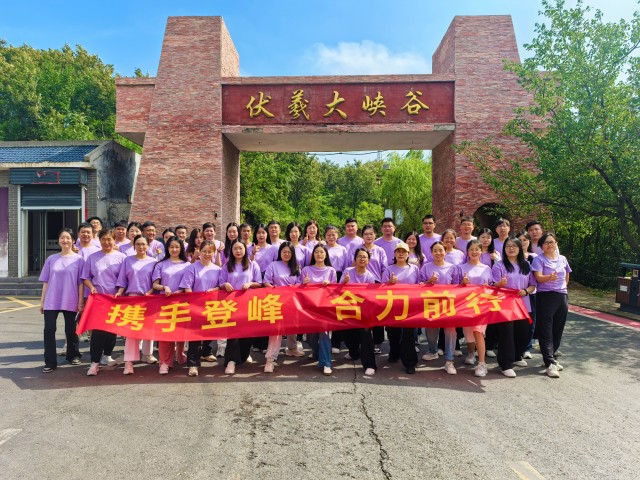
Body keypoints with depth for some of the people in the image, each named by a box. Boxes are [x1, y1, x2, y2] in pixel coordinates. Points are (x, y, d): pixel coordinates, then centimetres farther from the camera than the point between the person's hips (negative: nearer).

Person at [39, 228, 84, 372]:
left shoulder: (79, 260, 0)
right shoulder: (51, 259, 7)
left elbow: (81, 283, -1)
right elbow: (46, 282, 8)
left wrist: (81, 302, -5)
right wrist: (42, 301, 6)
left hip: (70, 301, -2)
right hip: (51, 301, 2)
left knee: (70, 330, 10)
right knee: (49, 330, -4)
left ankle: (73, 355, 28)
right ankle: (50, 362, 4)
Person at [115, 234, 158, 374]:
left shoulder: (153, 262, 5)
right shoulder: (128, 261, 8)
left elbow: (156, 281, 3)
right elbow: (123, 280, 7)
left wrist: (150, 292, -11)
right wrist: (119, 292, -7)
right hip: (132, 296, -1)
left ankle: (148, 354, 27)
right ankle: (129, 361, -12)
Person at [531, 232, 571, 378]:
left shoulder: (562, 259, 12)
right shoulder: (539, 260, -5)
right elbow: (539, 277, -19)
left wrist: (562, 287, 13)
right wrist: (550, 277, -38)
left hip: (562, 297, 5)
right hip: (545, 297, -5)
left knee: (558, 329, 11)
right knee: (545, 331, -6)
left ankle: (553, 357, 25)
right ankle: (550, 363, -6)